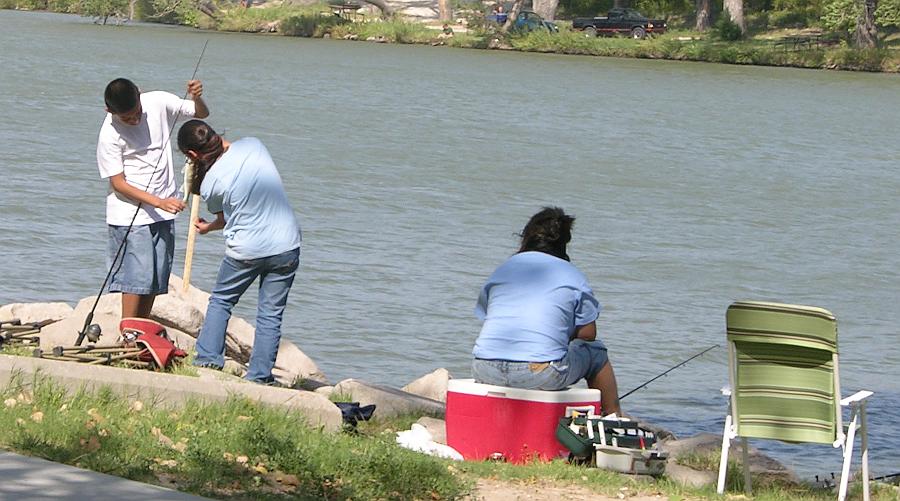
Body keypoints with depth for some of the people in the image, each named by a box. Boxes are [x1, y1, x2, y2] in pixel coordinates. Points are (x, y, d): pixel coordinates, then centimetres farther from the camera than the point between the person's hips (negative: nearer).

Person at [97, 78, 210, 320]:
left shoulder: (158, 102, -5)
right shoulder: (109, 136, -17)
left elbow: (202, 113, 8)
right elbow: (118, 183, -15)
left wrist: (196, 98, -17)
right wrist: (159, 202, -25)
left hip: (163, 211, 5)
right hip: (131, 215, -5)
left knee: (156, 279, 7)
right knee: (136, 278, -10)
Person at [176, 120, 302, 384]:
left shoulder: (209, 184, -12)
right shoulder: (253, 145, -5)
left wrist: (208, 227, 28)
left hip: (245, 251, -3)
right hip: (286, 246, 3)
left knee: (220, 301, 21)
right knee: (270, 314, 9)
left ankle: (208, 360, 19)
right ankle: (259, 376, 10)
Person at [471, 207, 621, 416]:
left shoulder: (501, 270, 19)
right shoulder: (573, 277, 9)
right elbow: (587, 334, 11)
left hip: (486, 374, 4)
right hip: (542, 376, -4)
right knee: (596, 352, 24)